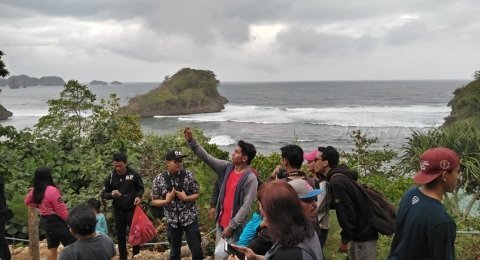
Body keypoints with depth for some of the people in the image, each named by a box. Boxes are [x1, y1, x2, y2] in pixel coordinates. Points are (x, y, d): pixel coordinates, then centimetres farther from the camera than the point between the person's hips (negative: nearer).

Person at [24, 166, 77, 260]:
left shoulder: (35, 191, 1)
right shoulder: (52, 190, -24)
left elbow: (27, 202, 22)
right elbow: (60, 209, -19)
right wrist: (69, 220, -5)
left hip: (45, 221, 9)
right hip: (56, 221, -8)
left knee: (51, 247, 17)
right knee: (72, 245, -1)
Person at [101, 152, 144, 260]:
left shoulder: (134, 174, -8)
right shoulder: (110, 177, -4)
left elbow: (141, 188, 6)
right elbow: (104, 194, 2)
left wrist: (138, 196, -14)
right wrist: (112, 195, -20)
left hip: (132, 209, -2)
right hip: (118, 211, 2)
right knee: (120, 235, 10)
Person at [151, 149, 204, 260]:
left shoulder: (188, 175, -8)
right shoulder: (159, 179, -7)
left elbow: (197, 194, 0)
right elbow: (154, 201, 1)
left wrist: (186, 198, -18)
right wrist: (166, 201, -17)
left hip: (190, 218, -1)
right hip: (172, 221, 1)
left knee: (196, 250, 4)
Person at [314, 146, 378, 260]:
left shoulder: (336, 182, -23)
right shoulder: (340, 176, 8)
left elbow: (346, 212, -25)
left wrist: (344, 239, -16)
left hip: (363, 234, -10)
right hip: (360, 232, 10)